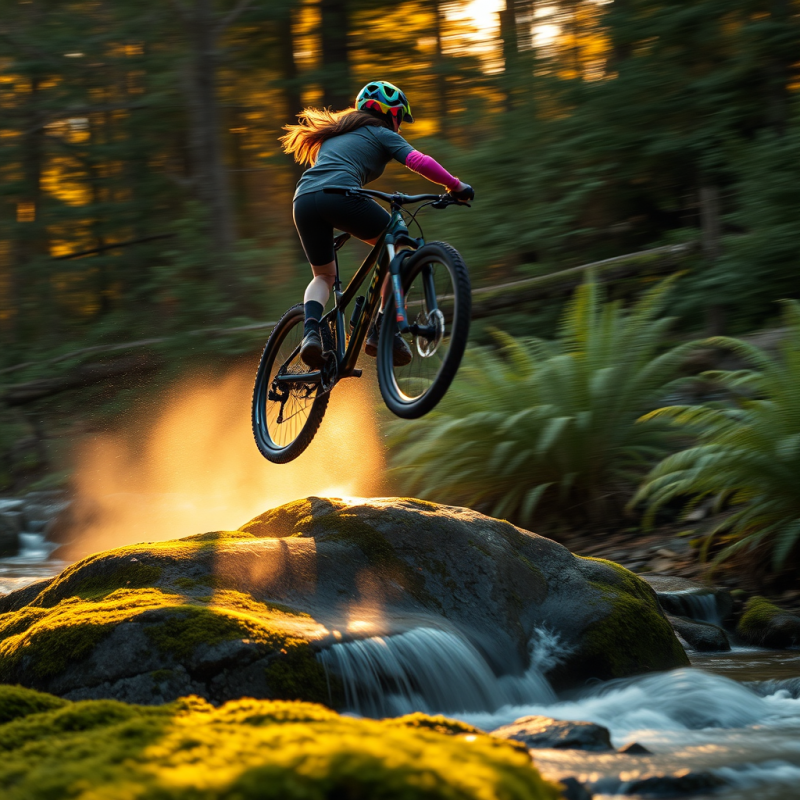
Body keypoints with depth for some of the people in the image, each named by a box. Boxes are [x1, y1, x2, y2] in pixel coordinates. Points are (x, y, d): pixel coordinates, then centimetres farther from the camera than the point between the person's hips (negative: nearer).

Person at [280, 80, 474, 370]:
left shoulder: (333, 134, 37)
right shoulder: (382, 134, 18)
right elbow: (419, 162, 3)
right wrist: (455, 186, 12)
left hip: (303, 199, 6)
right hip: (340, 195, -6)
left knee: (324, 275, 22)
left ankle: (310, 331, -7)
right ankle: (382, 330, 2)